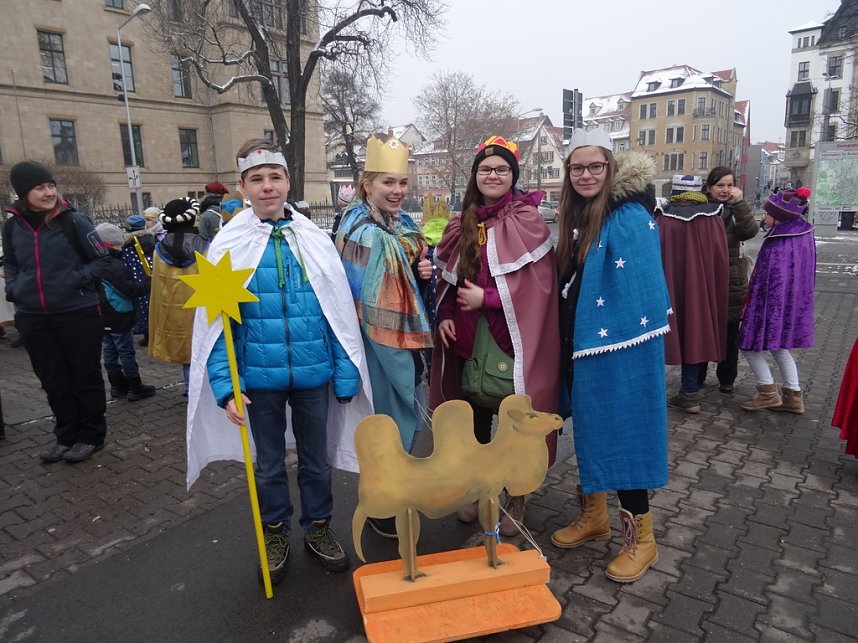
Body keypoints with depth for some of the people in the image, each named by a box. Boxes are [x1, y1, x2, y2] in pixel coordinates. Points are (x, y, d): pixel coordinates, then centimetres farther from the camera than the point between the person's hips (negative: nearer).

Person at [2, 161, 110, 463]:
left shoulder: (74, 221, -9)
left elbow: (100, 258, -3)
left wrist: (76, 280, -15)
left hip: (78, 313, -4)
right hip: (32, 318, 4)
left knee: (85, 376, 7)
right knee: (53, 381, 13)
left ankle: (91, 436, 21)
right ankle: (66, 436, 27)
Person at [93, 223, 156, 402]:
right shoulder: (114, 266, -22)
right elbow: (130, 290, -23)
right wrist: (148, 280, -15)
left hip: (102, 318, 9)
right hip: (118, 318, -8)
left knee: (109, 352, 14)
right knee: (127, 353, -1)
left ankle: (117, 385, 24)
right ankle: (135, 388, 6)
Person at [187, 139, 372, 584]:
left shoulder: (316, 241, -3)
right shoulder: (228, 246, -5)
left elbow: (340, 313, -1)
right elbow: (215, 323, -4)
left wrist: (346, 372, -4)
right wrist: (224, 386, -11)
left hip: (313, 374, 1)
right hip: (259, 377, 0)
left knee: (316, 458, 18)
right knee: (269, 462, 18)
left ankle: (318, 527, 40)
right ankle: (275, 532, 40)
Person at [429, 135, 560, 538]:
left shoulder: (527, 220, -6)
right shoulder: (462, 224, 9)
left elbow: (538, 282, -13)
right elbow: (447, 278, 14)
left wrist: (486, 298, -18)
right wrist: (444, 316, -2)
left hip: (513, 339, -4)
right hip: (467, 339, 5)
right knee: (475, 418, 15)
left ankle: (517, 497, 27)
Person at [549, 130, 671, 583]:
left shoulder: (630, 218, -14)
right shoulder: (575, 219, 10)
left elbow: (648, 293, -18)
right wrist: (570, 342, 10)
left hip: (619, 349, -8)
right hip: (582, 346, 8)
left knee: (621, 434, 2)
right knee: (590, 432, 17)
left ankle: (641, 538, 20)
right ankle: (594, 516, 36)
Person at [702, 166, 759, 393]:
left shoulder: (735, 211, 4)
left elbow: (750, 231, -14)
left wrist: (739, 202, -20)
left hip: (732, 283, 2)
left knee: (729, 333, 10)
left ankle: (726, 378, 24)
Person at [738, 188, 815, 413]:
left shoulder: (778, 245, -24)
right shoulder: (805, 234, 4)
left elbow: (767, 281, -22)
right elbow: (807, 272, 14)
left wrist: (749, 306, -14)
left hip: (773, 304, -9)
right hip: (795, 305, 9)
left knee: (750, 345, 5)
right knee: (779, 348, 19)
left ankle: (768, 392, 9)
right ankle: (793, 396, 22)